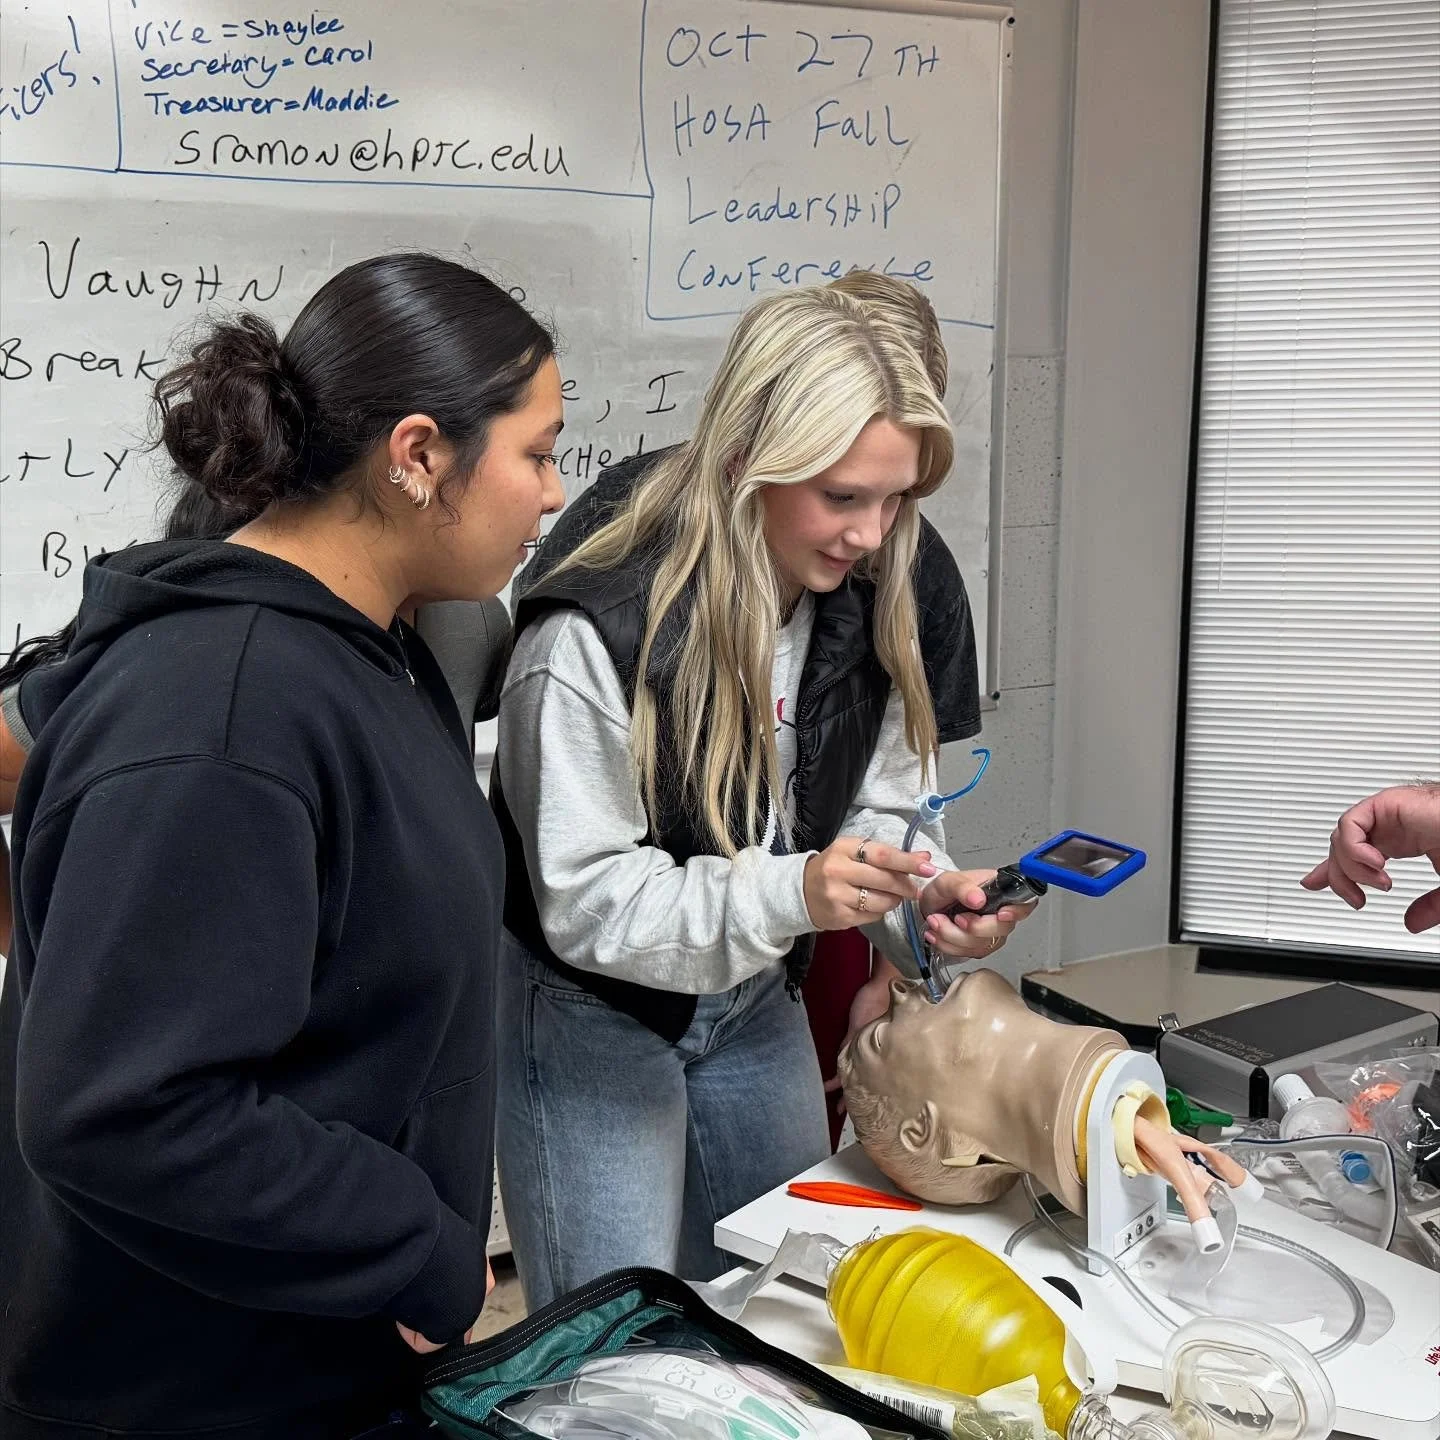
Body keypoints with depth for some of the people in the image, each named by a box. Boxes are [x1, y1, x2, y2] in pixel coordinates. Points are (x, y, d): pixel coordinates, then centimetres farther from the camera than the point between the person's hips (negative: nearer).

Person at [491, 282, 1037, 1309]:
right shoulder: (598, 626, -29)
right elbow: (586, 902, -25)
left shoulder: (883, 596, -10)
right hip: (590, 1009, -6)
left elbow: (878, 806, -1)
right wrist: (789, 892, -38)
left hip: (755, 1003, 6)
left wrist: (930, 896, -22)